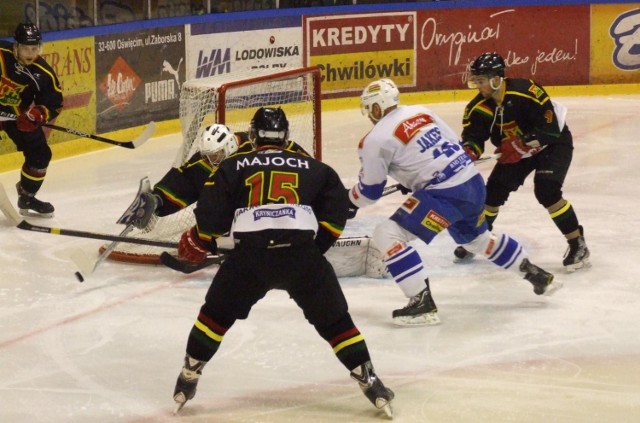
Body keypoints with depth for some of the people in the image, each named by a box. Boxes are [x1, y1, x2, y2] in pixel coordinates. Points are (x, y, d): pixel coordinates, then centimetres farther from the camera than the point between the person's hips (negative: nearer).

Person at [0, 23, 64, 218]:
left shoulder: (43, 73, -16)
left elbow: (53, 104, -9)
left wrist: (37, 114, -29)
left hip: (18, 113, 4)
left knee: (40, 154, 5)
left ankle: (27, 197, 25)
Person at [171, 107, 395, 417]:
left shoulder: (234, 166, 18)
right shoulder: (311, 167, 21)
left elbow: (212, 209, 10)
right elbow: (337, 208, 15)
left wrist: (198, 242, 27)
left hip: (250, 253, 0)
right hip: (301, 252, 0)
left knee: (216, 314, 20)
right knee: (334, 319, 13)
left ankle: (188, 379, 22)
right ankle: (369, 382, 8)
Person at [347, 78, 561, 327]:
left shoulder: (377, 139, -7)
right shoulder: (420, 112, 14)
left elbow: (370, 189, 0)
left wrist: (350, 203, 21)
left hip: (445, 195, -9)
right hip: (473, 182, 9)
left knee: (388, 235, -9)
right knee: (477, 238, 34)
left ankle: (423, 304, -15)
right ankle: (537, 275, 45)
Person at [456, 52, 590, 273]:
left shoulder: (525, 92, -33)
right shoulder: (478, 107, -13)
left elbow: (550, 127, -32)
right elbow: (473, 136, -11)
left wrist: (521, 145, -35)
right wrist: (468, 151, -34)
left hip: (552, 144, -7)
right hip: (516, 151, 7)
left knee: (546, 191, -24)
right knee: (494, 190, 1)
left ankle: (578, 244, -14)